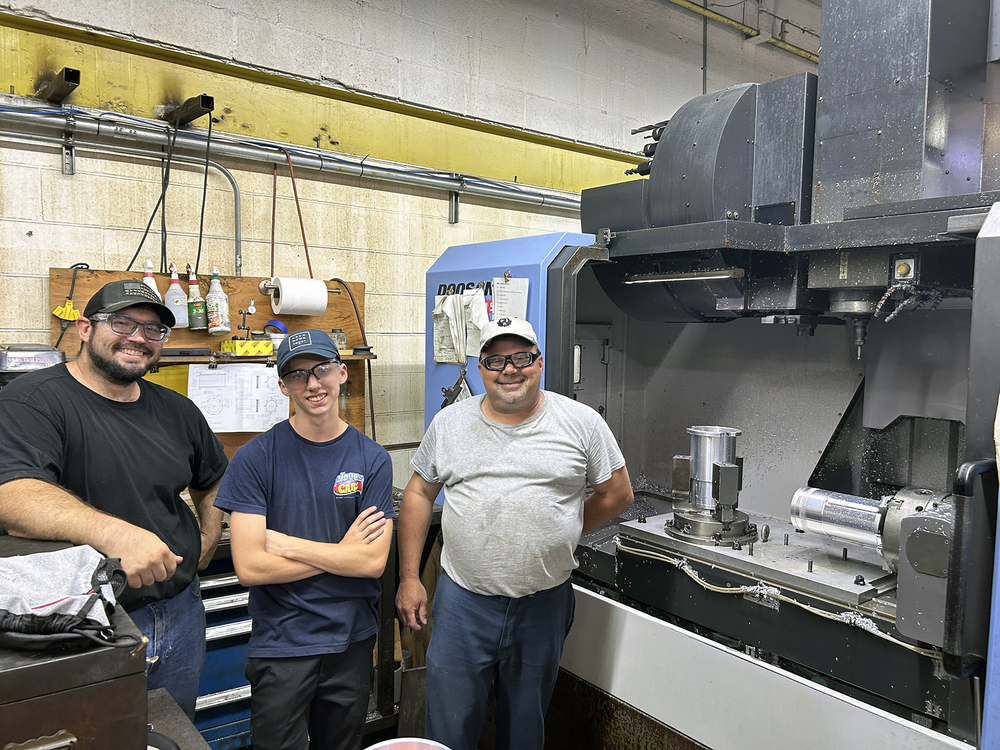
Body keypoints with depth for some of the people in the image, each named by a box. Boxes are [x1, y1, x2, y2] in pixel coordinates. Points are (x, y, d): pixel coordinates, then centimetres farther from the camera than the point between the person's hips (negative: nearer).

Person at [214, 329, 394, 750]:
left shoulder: (372, 459, -5)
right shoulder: (255, 458, -11)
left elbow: (374, 561, -12)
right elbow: (249, 567, -17)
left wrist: (286, 545, -15)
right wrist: (342, 552, -12)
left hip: (352, 642, 3)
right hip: (281, 645, -2)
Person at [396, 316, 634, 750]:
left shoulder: (582, 423, -5)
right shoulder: (449, 423, 0)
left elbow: (617, 494, 4)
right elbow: (418, 494, 6)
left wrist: (557, 533, 3)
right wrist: (409, 579, 3)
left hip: (545, 602, 0)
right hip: (463, 600, 0)